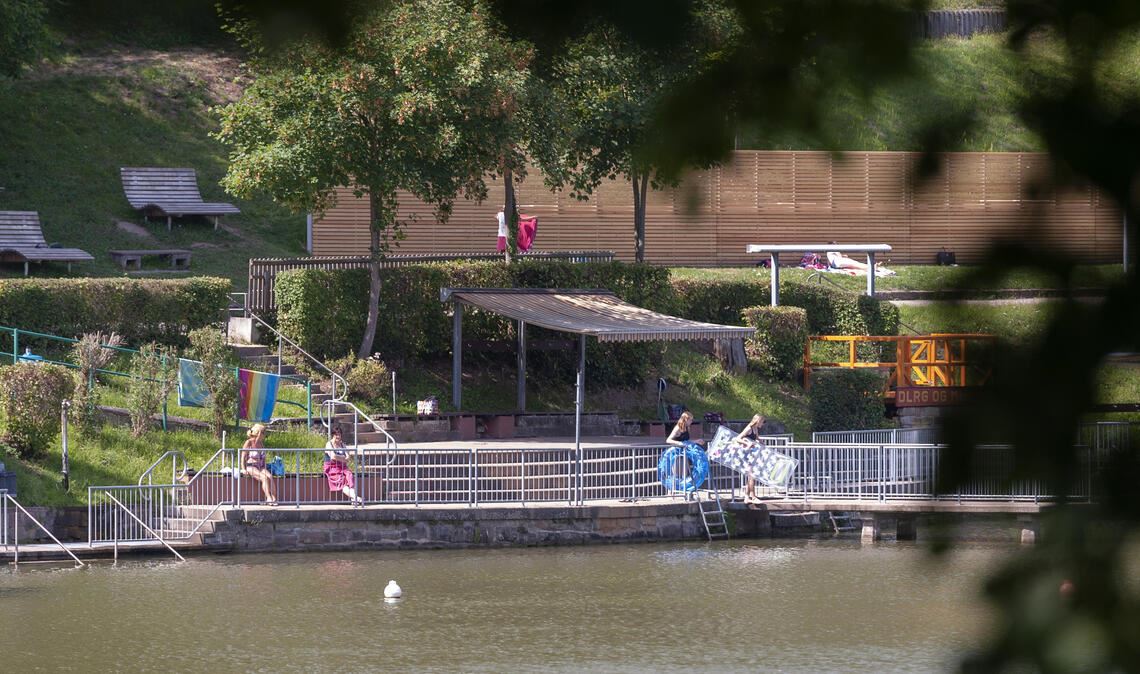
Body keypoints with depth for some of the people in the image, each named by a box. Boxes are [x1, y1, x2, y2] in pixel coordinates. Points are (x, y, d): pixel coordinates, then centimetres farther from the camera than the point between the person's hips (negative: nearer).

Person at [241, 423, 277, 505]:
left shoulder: (261, 443, 16)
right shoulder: (249, 443, -2)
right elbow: (243, 457, -4)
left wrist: (265, 468, 12)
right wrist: (243, 469, -14)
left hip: (260, 467, 5)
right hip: (250, 466, -5)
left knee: (270, 476, -26)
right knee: (264, 478, -31)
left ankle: (273, 498, -34)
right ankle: (269, 498, -36)